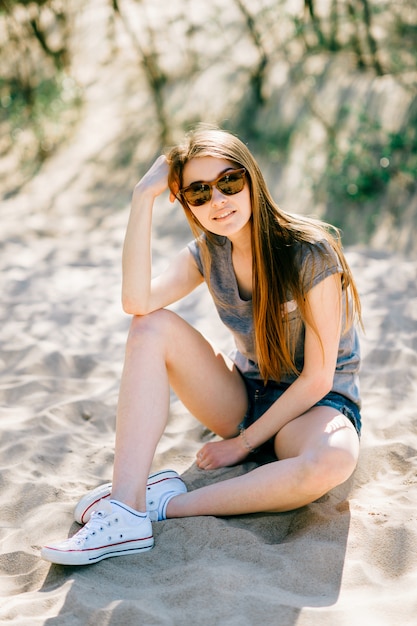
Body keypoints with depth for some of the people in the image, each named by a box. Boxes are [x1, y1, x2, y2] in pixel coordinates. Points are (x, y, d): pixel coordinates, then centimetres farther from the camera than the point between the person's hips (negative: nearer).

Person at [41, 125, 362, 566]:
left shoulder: (310, 252, -19)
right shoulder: (208, 252, -3)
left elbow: (317, 378, -17)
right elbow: (136, 302, -23)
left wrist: (245, 441, -14)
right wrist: (144, 198, -23)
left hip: (316, 403, -4)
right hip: (247, 395, 5)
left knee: (333, 461, -41)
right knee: (152, 327, -18)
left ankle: (169, 505, -25)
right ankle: (126, 513, -28)